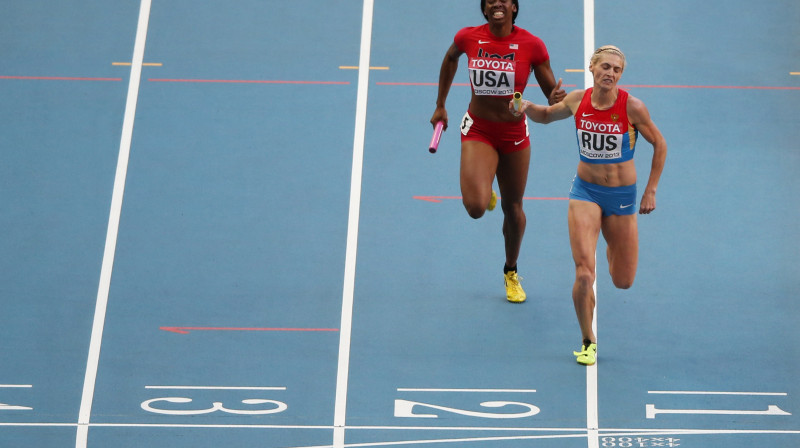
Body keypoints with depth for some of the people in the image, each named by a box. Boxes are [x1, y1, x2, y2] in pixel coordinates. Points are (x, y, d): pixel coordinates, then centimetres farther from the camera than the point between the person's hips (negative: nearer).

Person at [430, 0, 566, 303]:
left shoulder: (531, 45, -12)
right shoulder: (468, 38, -9)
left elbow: (551, 95, -6)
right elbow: (450, 59, 15)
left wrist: (557, 99, -31)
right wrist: (440, 105, 17)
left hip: (514, 133, 1)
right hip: (478, 131, -1)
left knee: (513, 208, 13)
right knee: (476, 207, -21)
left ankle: (511, 272, 39)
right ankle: (486, 193, 20)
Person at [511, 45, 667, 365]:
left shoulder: (632, 106, -14)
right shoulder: (577, 101, -6)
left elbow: (659, 145, -1)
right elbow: (546, 115, 15)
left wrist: (651, 191, -3)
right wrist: (527, 107, -7)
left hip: (622, 195, 0)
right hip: (585, 192, 1)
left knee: (623, 282, 10)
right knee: (584, 275, -17)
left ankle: (613, 248, 48)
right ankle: (588, 342, 5)